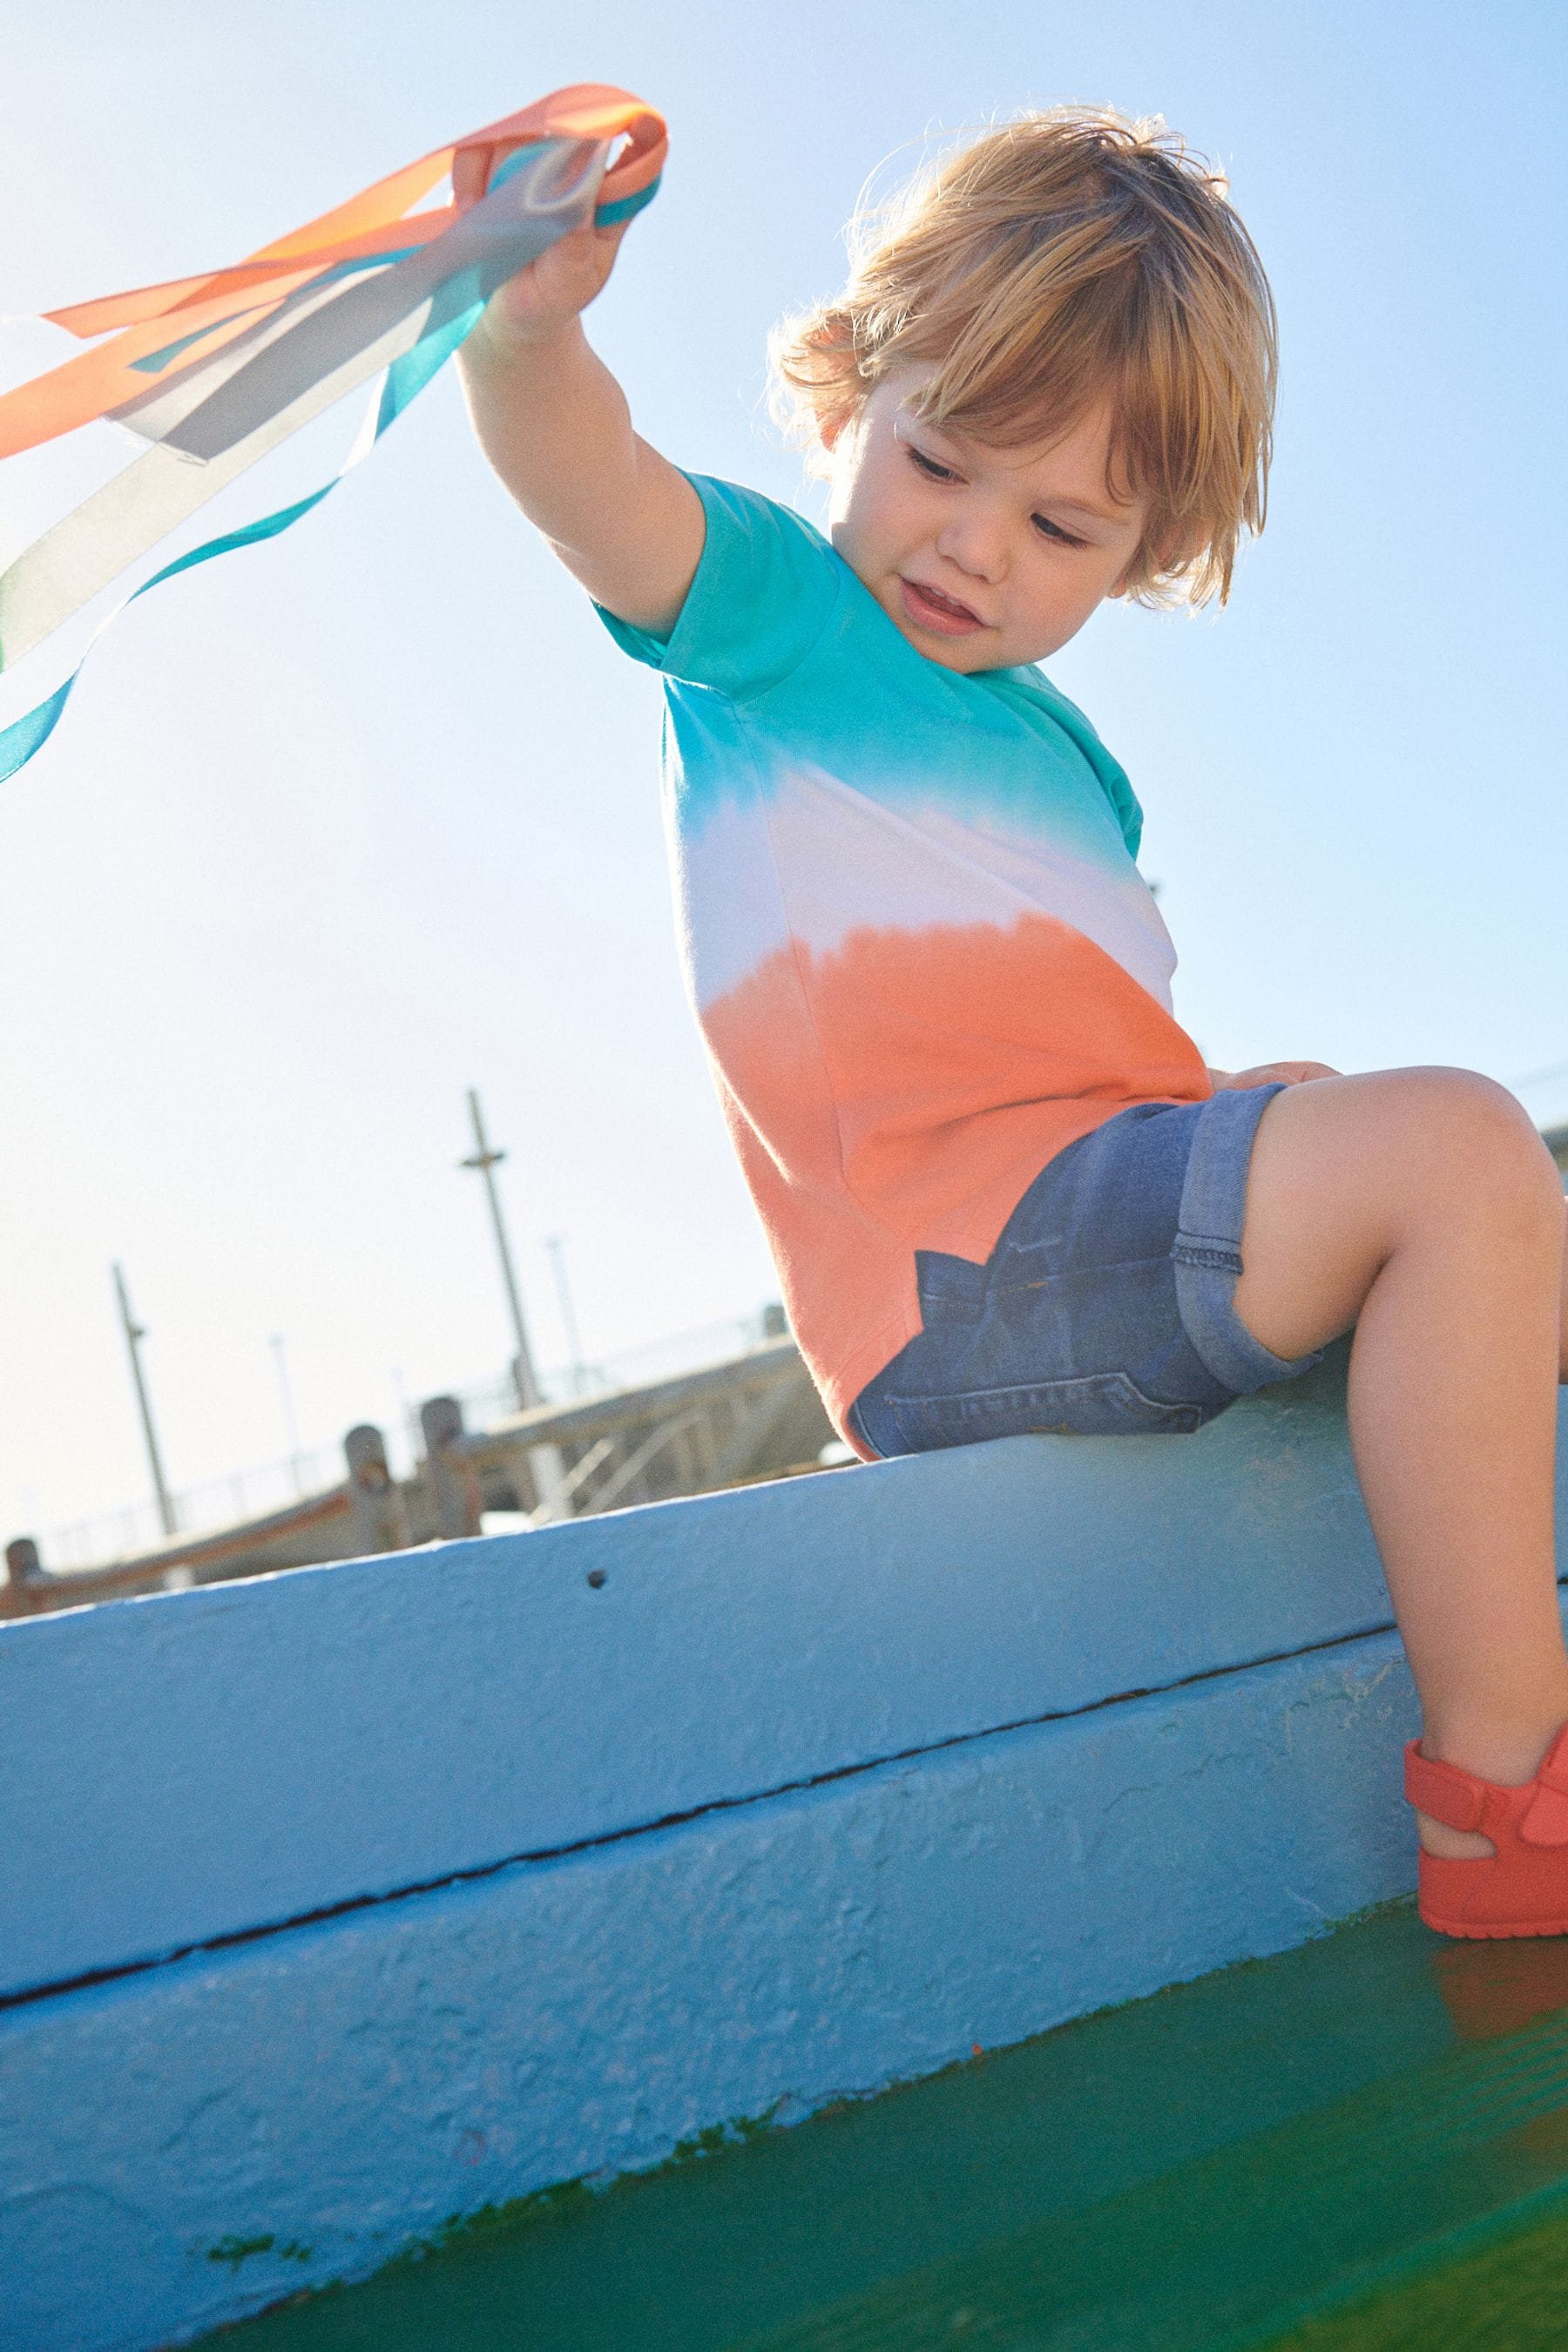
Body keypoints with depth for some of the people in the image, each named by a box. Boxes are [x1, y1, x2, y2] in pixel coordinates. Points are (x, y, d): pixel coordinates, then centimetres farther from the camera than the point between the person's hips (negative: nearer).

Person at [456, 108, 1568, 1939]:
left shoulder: (1064, 757, 28)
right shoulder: (771, 607, 6)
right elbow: (590, 490, -16)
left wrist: (1256, 1111, 12)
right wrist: (522, 329, -36)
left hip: (1116, 1246, 9)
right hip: (954, 1264, -9)